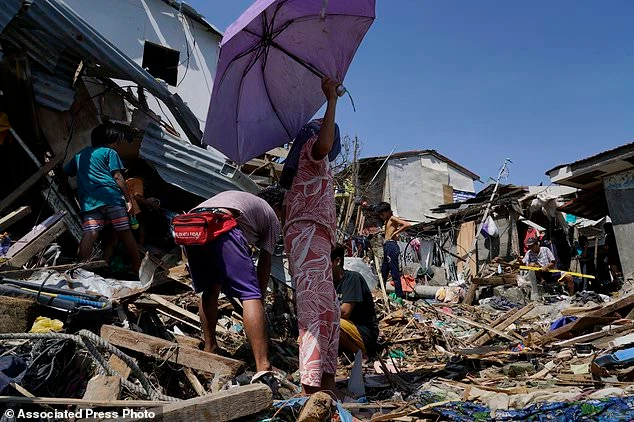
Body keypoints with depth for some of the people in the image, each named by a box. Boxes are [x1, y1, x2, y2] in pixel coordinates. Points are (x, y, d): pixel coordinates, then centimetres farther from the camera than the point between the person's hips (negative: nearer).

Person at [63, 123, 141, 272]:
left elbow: (65, 173, 31)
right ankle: (138, 268, 6)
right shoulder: (109, 152, 11)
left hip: (88, 201, 4)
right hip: (111, 196, -4)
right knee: (124, 232, 1)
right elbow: (117, 177, 2)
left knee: (89, 233, -10)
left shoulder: (79, 155, 28)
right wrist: (129, 199, 1)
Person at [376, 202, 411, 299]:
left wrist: (395, 233, -15)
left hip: (391, 245, -10)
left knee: (394, 272, -10)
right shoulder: (387, 221, 20)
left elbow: (407, 225, -19)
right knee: (383, 272, 12)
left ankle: (400, 295, -8)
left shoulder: (392, 218, -7)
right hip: (386, 247, 10)